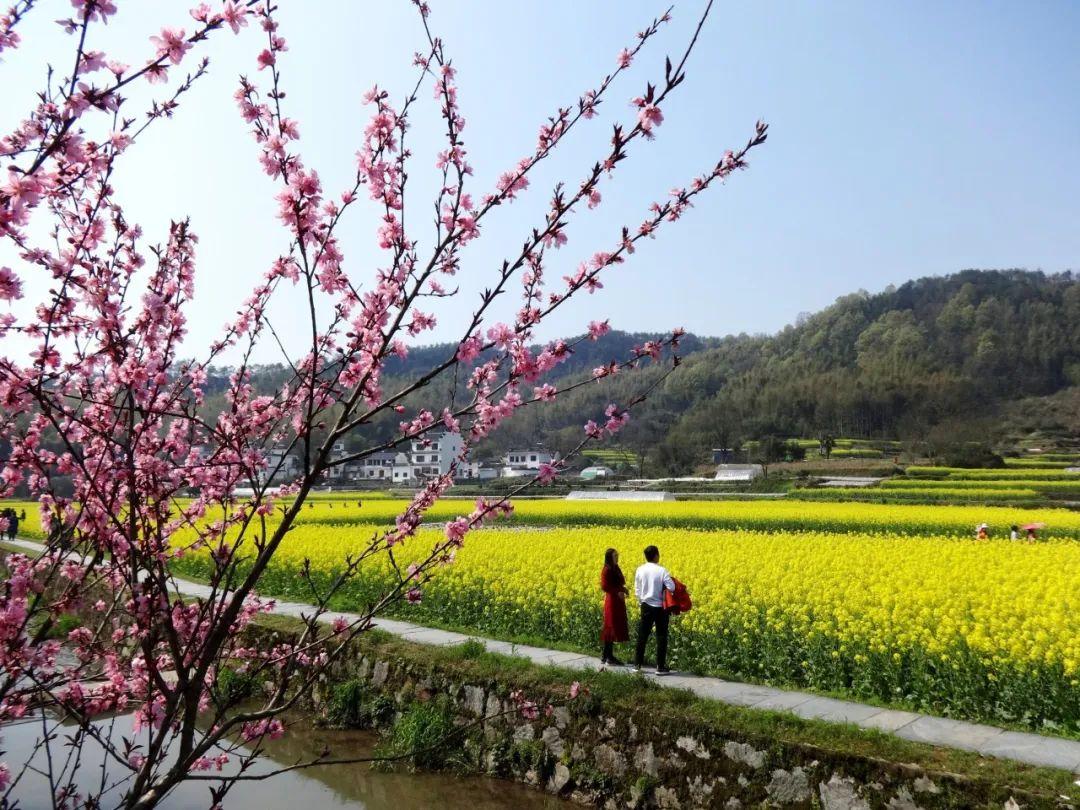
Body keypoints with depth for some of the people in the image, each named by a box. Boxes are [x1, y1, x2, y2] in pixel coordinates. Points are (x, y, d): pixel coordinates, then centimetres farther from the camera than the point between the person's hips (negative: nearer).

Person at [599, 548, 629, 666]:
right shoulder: (607, 570, -13)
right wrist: (617, 592, -24)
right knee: (612, 628, -6)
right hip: (612, 601, -9)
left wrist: (624, 589, 2)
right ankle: (609, 657, 0)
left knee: (616, 628, 11)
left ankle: (605, 656, 17)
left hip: (618, 602, 9)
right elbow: (604, 586, -19)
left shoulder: (616, 569, 13)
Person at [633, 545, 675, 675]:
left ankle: (637, 665, 17)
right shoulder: (661, 570, -14)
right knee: (661, 637, 6)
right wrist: (663, 586, 2)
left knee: (642, 635, 11)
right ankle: (660, 667, 8)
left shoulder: (640, 570, -2)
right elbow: (671, 587, -20)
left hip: (646, 606, 4)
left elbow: (637, 590, 6)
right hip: (660, 607, -3)